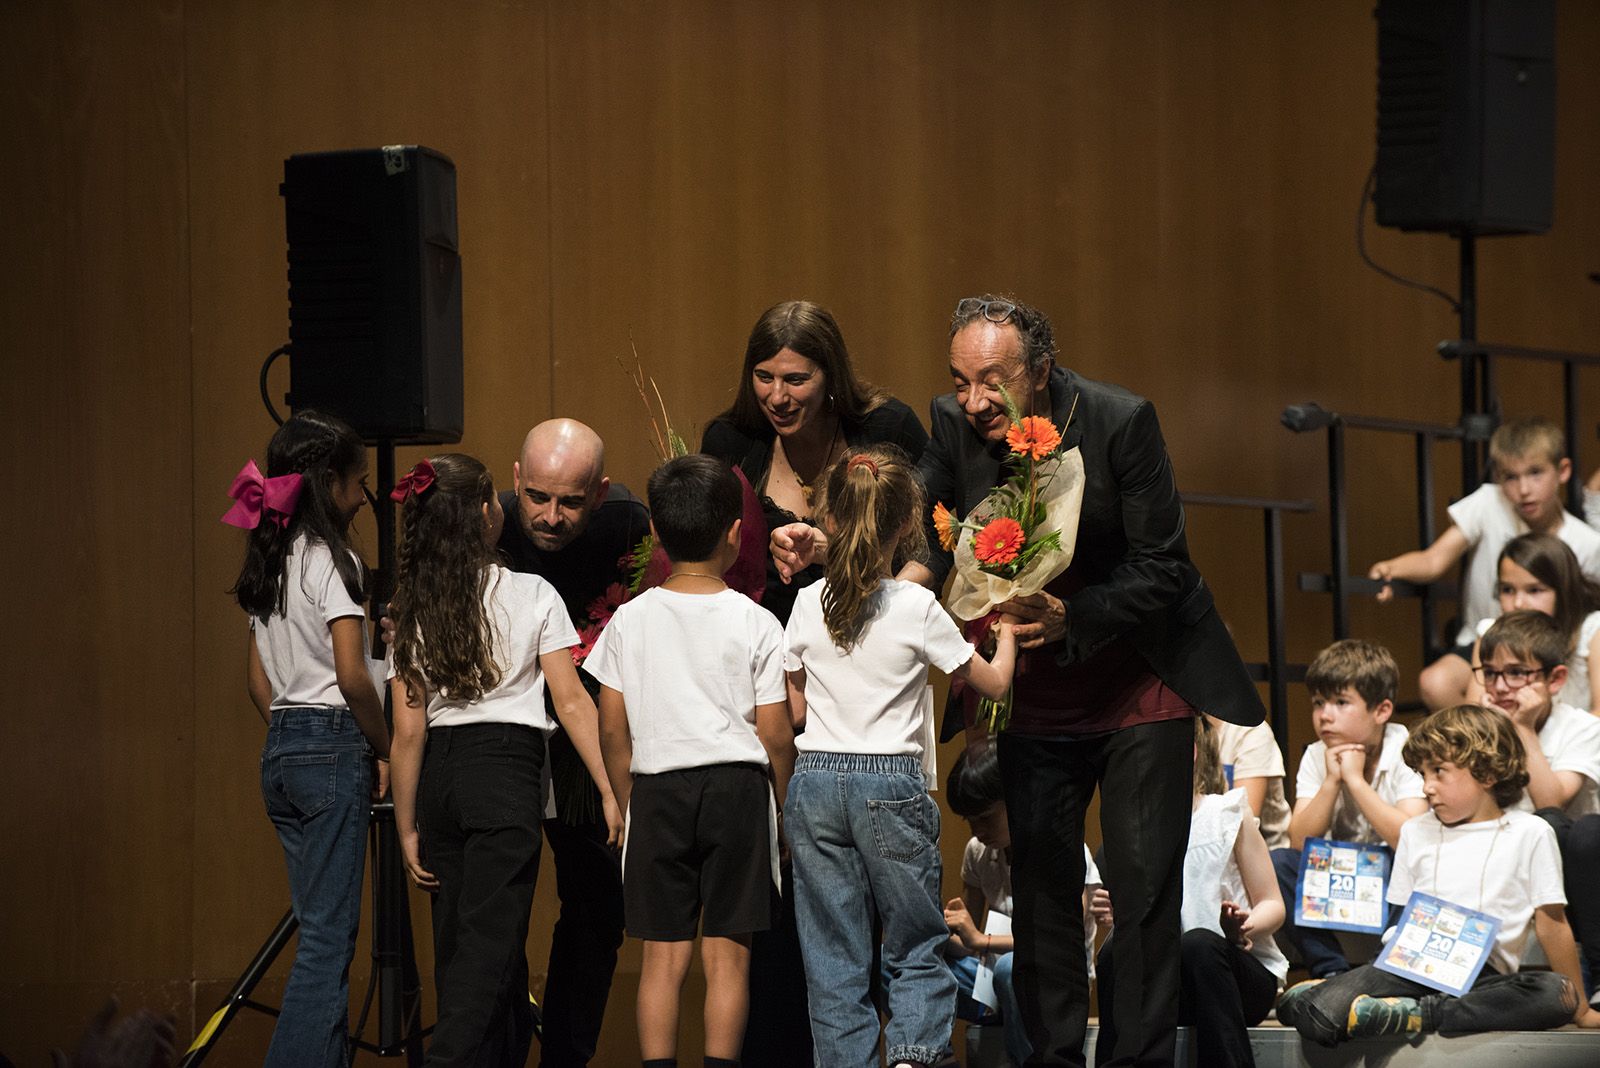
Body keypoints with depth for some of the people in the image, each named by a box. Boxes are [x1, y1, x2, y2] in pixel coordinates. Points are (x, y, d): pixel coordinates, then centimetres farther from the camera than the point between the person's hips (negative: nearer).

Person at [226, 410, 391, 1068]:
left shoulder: (269, 564, 14)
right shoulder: (332, 560, -10)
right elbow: (352, 677, -16)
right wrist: (386, 751, -4)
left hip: (280, 750, 8)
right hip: (332, 746, -8)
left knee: (323, 930, 13)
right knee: (329, 935, -7)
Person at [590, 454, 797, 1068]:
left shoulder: (630, 620, 2)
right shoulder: (756, 624, -4)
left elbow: (612, 729, 4)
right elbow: (775, 735, -3)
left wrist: (628, 806, 15)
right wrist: (781, 804, 11)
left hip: (657, 788, 2)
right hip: (737, 787, -2)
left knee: (663, 953, 5)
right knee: (727, 951, 2)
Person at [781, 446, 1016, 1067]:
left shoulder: (808, 604, 2)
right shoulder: (917, 607, -6)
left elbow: (795, 710, 9)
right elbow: (993, 683, 4)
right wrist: (1007, 630, 23)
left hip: (815, 782, 2)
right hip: (891, 784, -2)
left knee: (833, 954, 6)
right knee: (918, 945, 8)